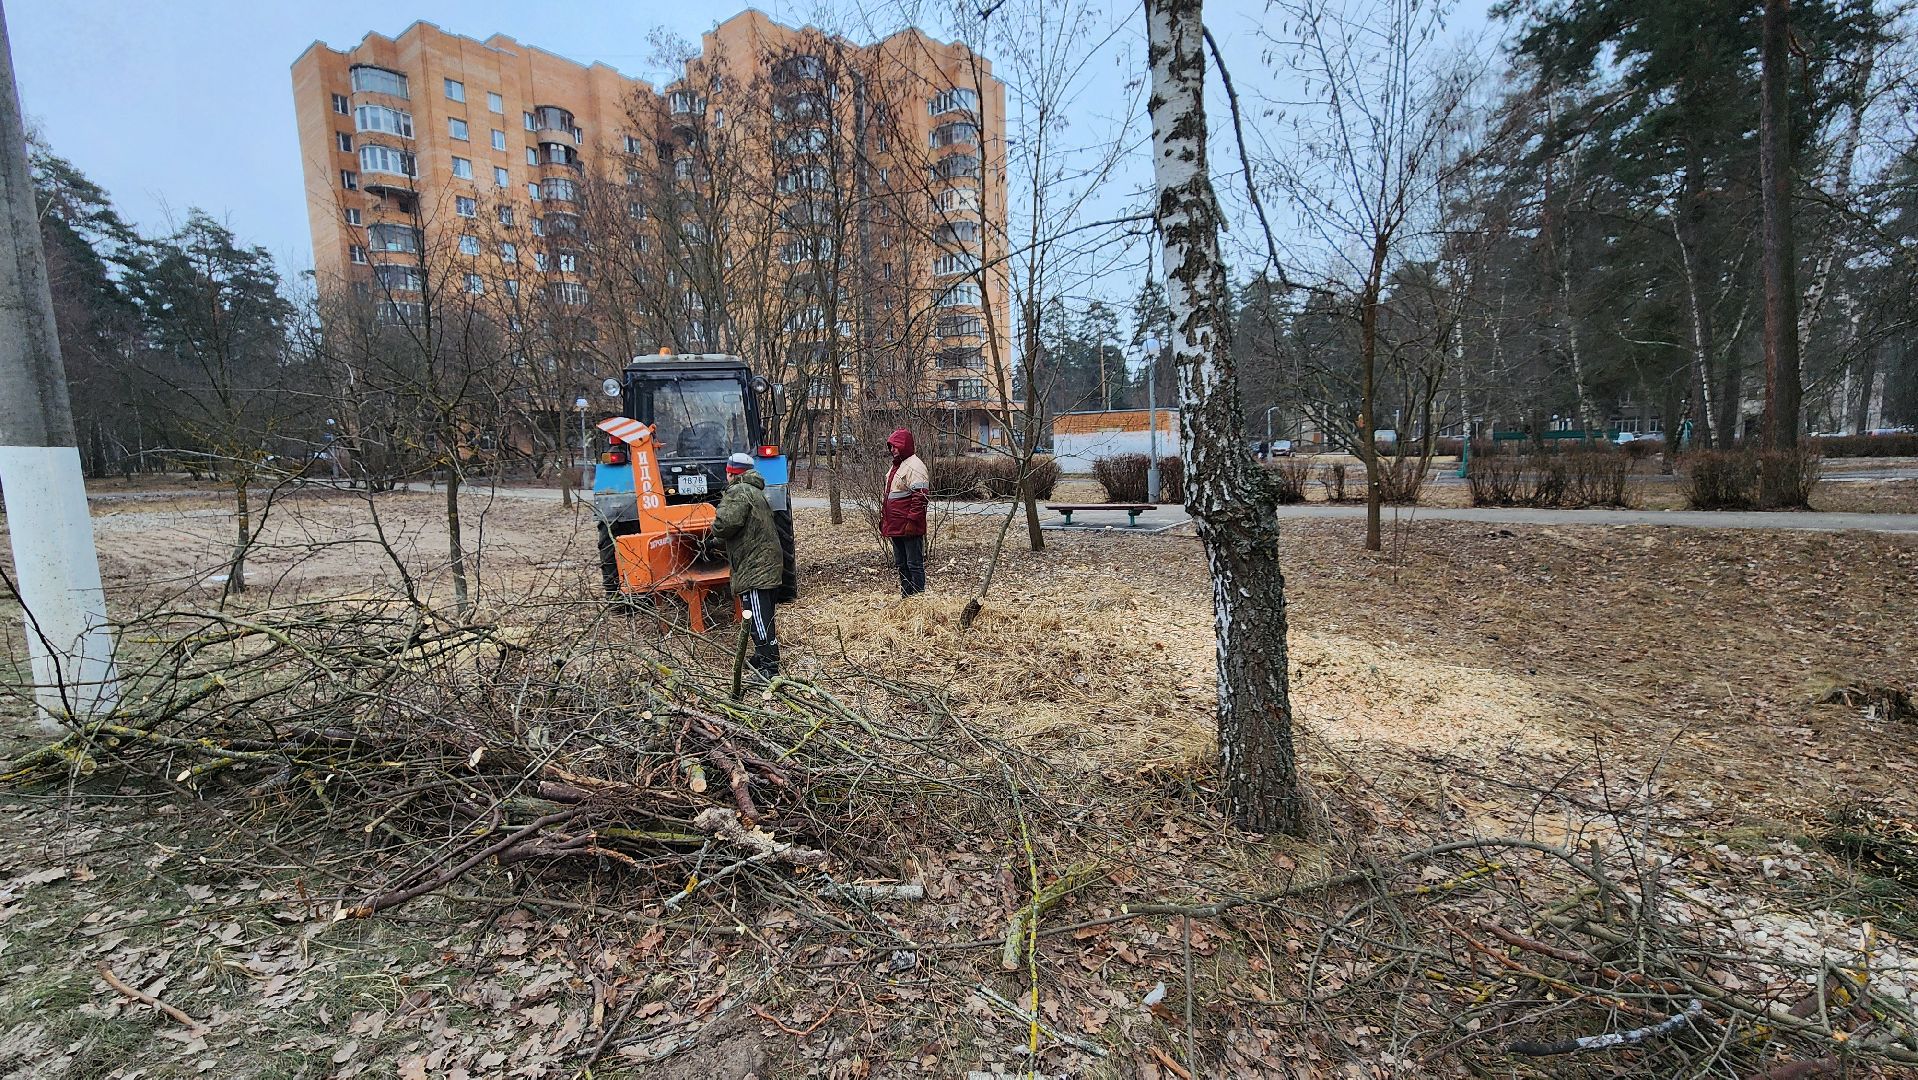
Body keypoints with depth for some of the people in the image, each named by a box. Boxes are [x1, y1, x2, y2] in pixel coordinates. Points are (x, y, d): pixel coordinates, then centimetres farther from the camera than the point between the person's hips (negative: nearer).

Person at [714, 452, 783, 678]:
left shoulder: (739, 492, -11)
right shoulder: (755, 492, 22)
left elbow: (724, 525, -24)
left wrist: (716, 526, -2)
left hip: (754, 568, -10)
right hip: (770, 565, 10)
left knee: (759, 619, -8)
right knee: (763, 617, 18)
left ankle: (769, 667, -7)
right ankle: (763, 658, 30)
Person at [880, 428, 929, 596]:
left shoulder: (915, 466, -13)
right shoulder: (896, 465, 18)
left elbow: (920, 497, -20)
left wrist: (912, 521, -24)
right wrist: (884, 519, 23)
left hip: (909, 527, -10)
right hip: (895, 526, 10)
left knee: (914, 564, -3)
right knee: (901, 564, 16)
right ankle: (905, 596, 25)